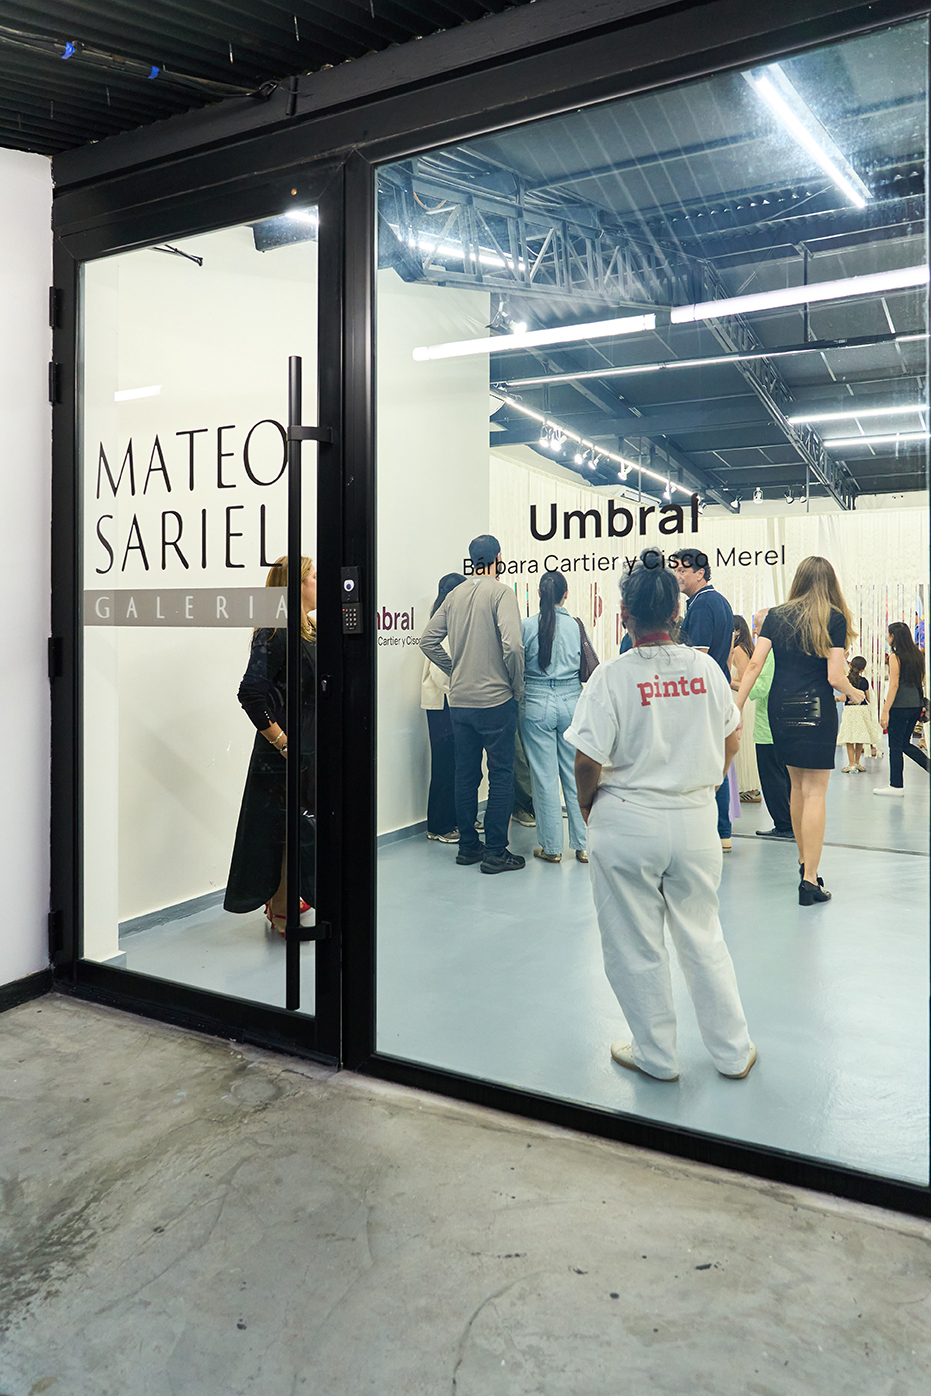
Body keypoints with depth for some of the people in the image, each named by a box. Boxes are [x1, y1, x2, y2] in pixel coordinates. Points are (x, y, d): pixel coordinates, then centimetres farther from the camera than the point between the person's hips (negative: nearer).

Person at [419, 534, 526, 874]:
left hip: (460, 701, 6)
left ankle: (468, 846, 23)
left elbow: (428, 640, 10)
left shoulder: (455, 595, 8)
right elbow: (512, 645, -22)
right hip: (495, 700, -6)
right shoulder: (500, 593, -10)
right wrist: (517, 685, -8)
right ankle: (495, 852, 5)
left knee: (466, 775, 13)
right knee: (501, 776, 3)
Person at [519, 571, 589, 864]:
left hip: (537, 705, -2)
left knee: (545, 777, 4)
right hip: (571, 702, 2)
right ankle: (583, 845, 14)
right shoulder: (576, 626, -1)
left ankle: (551, 847, 11)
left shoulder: (526, 626, -7)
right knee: (575, 774, 9)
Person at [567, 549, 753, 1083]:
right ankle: (734, 1052, 32)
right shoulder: (705, 667, -2)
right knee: (703, 939, 19)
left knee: (637, 948, 13)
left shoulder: (613, 676, -15)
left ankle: (658, 1056, 28)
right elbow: (731, 739, 10)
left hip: (627, 823, -4)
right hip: (697, 820, 4)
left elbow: (588, 762, -16)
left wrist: (586, 807, 3)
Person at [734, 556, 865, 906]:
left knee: (797, 784, 19)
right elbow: (835, 677, -9)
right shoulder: (835, 618, -2)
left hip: (780, 708, 4)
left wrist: (736, 708, 0)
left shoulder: (776, 616, 7)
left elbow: (754, 664, -2)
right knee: (814, 792, -2)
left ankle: (804, 861, 32)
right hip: (816, 709, -4)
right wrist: (854, 694, 11)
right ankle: (809, 880, -3)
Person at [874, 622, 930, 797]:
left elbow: (894, 685, -14)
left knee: (896, 745, 0)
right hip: (916, 705, 7)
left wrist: (885, 711, -13)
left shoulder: (895, 657, -10)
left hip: (900, 705, -7)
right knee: (905, 743, 18)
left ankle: (896, 785, 4)